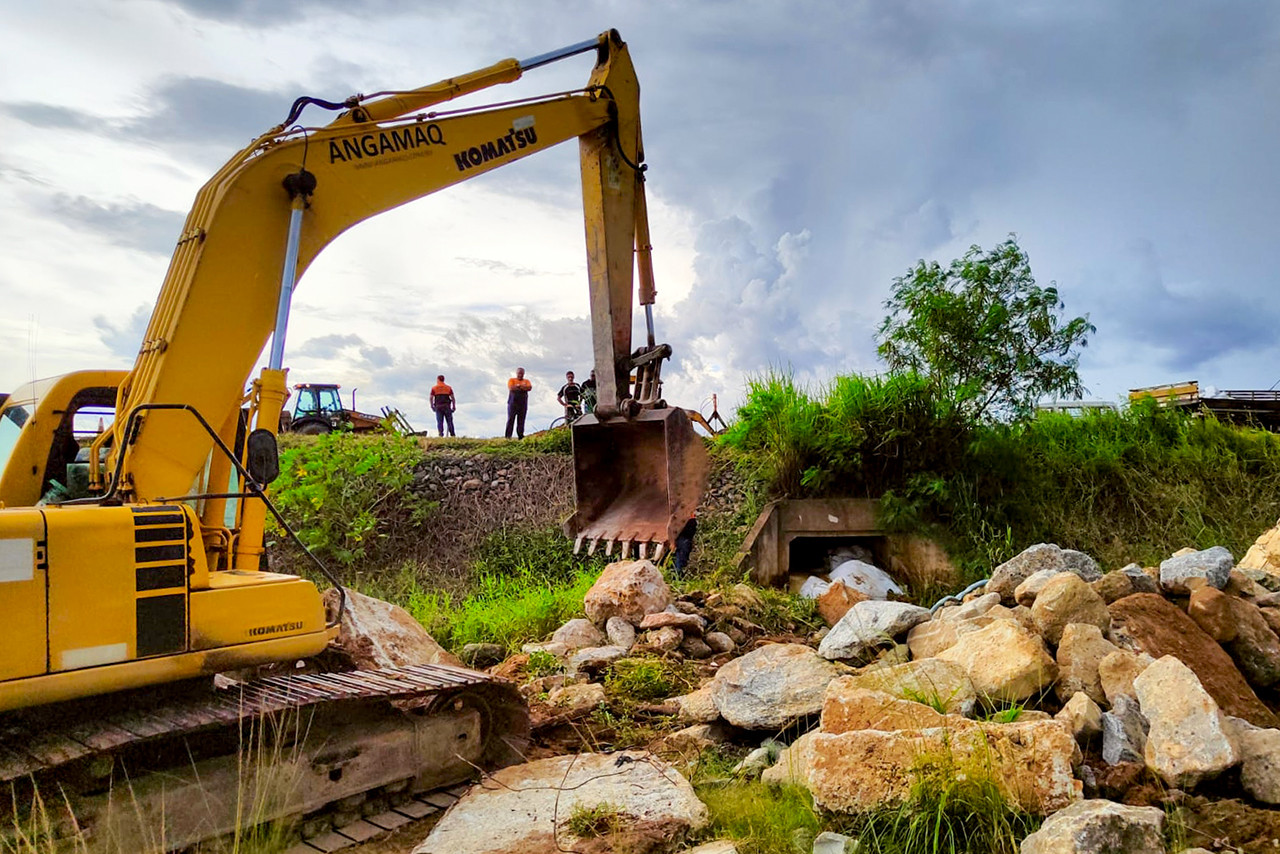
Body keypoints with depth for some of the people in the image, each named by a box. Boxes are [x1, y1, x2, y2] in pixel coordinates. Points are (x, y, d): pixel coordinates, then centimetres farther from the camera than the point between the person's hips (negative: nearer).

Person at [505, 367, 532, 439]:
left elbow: (529, 388, -6)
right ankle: (508, 436, -5)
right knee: (510, 420, -4)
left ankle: (520, 436, 3)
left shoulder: (526, 381, 14)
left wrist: (518, 386, -13)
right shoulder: (511, 380, 8)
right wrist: (523, 388, -8)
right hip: (512, 403, -2)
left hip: (523, 404, 2)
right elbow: (511, 388, -11)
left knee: (521, 421, 1)